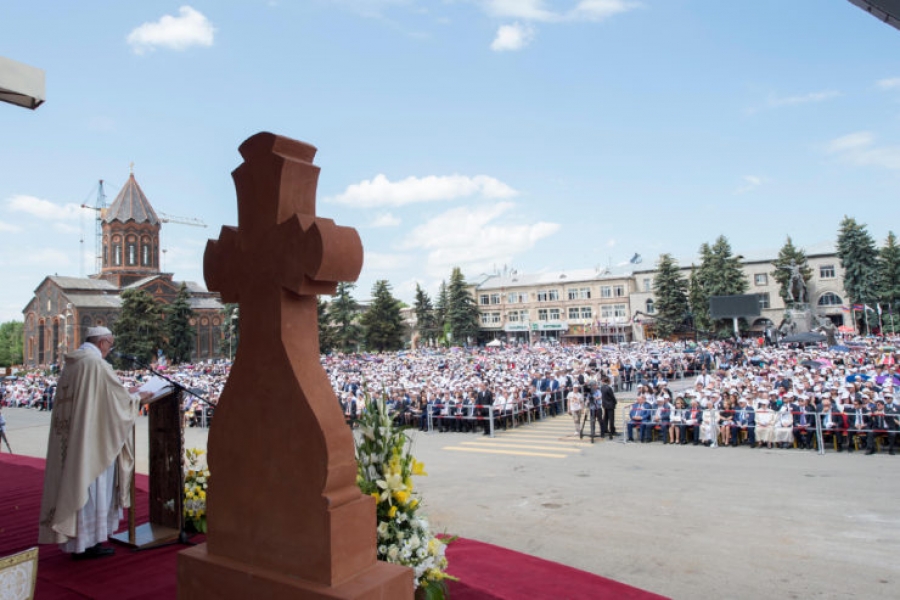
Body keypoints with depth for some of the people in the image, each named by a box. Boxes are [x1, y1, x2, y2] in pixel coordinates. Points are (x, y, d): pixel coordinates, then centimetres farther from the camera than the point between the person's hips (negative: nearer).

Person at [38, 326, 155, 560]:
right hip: (91, 441, -9)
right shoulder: (97, 364, -17)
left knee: (74, 484, 15)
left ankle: (74, 540, 26)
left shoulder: (71, 363, 10)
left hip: (69, 440, 9)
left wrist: (125, 391, 23)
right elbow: (119, 399, -12)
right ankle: (87, 542, 12)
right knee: (90, 485, 2)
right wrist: (138, 397, 6)